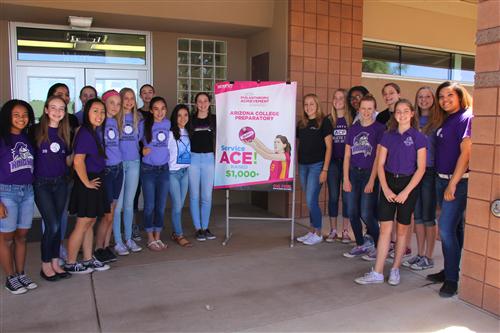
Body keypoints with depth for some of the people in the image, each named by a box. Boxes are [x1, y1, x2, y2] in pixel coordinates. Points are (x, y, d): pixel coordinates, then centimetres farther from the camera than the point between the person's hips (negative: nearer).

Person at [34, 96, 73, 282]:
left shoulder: (64, 133, 8)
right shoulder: (37, 130, -5)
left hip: (60, 183, 4)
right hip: (42, 183, -4)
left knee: (57, 225, 9)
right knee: (52, 226, -7)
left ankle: (55, 263, 21)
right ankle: (45, 266, 11)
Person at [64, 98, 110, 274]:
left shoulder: (94, 132, 10)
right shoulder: (85, 133, -18)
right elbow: (78, 161, -26)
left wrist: (92, 182, 12)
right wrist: (87, 183, -16)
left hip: (95, 182, 9)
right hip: (87, 183, -9)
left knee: (90, 223, 15)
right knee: (83, 224, 1)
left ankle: (88, 259, 27)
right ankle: (70, 264, 14)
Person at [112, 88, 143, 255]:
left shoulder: (138, 118, 10)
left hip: (134, 163, 4)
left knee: (129, 203, 11)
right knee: (117, 204, 0)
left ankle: (128, 239, 21)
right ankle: (118, 242, 10)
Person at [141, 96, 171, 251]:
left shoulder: (168, 123, 2)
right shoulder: (144, 124, -7)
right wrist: (142, 149, -8)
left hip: (164, 168, 3)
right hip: (148, 169, -3)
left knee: (161, 206, 7)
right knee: (150, 206, 3)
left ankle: (158, 237, 21)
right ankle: (150, 239, 17)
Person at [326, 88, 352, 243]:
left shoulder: (352, 119, -1)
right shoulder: (329, 119, 7)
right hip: (333, 162, 2)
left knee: (346, 196, 3)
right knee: (333, 196, 6)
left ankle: (345, 231, 15)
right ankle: (333, 230, 18)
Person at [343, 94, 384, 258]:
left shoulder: (379, 128, -4)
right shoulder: (353, 129, 9)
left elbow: (378, 157, -8)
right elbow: (347, 156, 9)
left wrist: (372, 181, -12)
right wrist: (346, 179, 2)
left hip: (369, 173, -5)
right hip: (353, 173, 5)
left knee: (366, 214, -7)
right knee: (352, 213, 7)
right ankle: (361, 245, 23)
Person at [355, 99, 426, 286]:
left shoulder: (418, 137, -2)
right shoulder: (388, 136, 6)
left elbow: (421, 168, -6)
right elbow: (380, 164, 4)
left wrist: (406, 192, -13)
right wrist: (385, 189, -7)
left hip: (408, 184, -2)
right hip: (388, 184, 2)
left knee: (402, 228, 7)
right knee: (385, 228, 1)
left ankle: (395, 269, 21)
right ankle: (377, 273, 4)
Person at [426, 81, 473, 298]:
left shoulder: (466, 118, -11)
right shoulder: (445, 120, 15)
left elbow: (465, 153, -17)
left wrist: (452, 184, -19)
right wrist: (444, 182, 10)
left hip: (458, 182, -9)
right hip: (442, 180, 9)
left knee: (446, 229, -10)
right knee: (455, 228, 16)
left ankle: (452, 279, 2)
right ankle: (450, 270, 27)